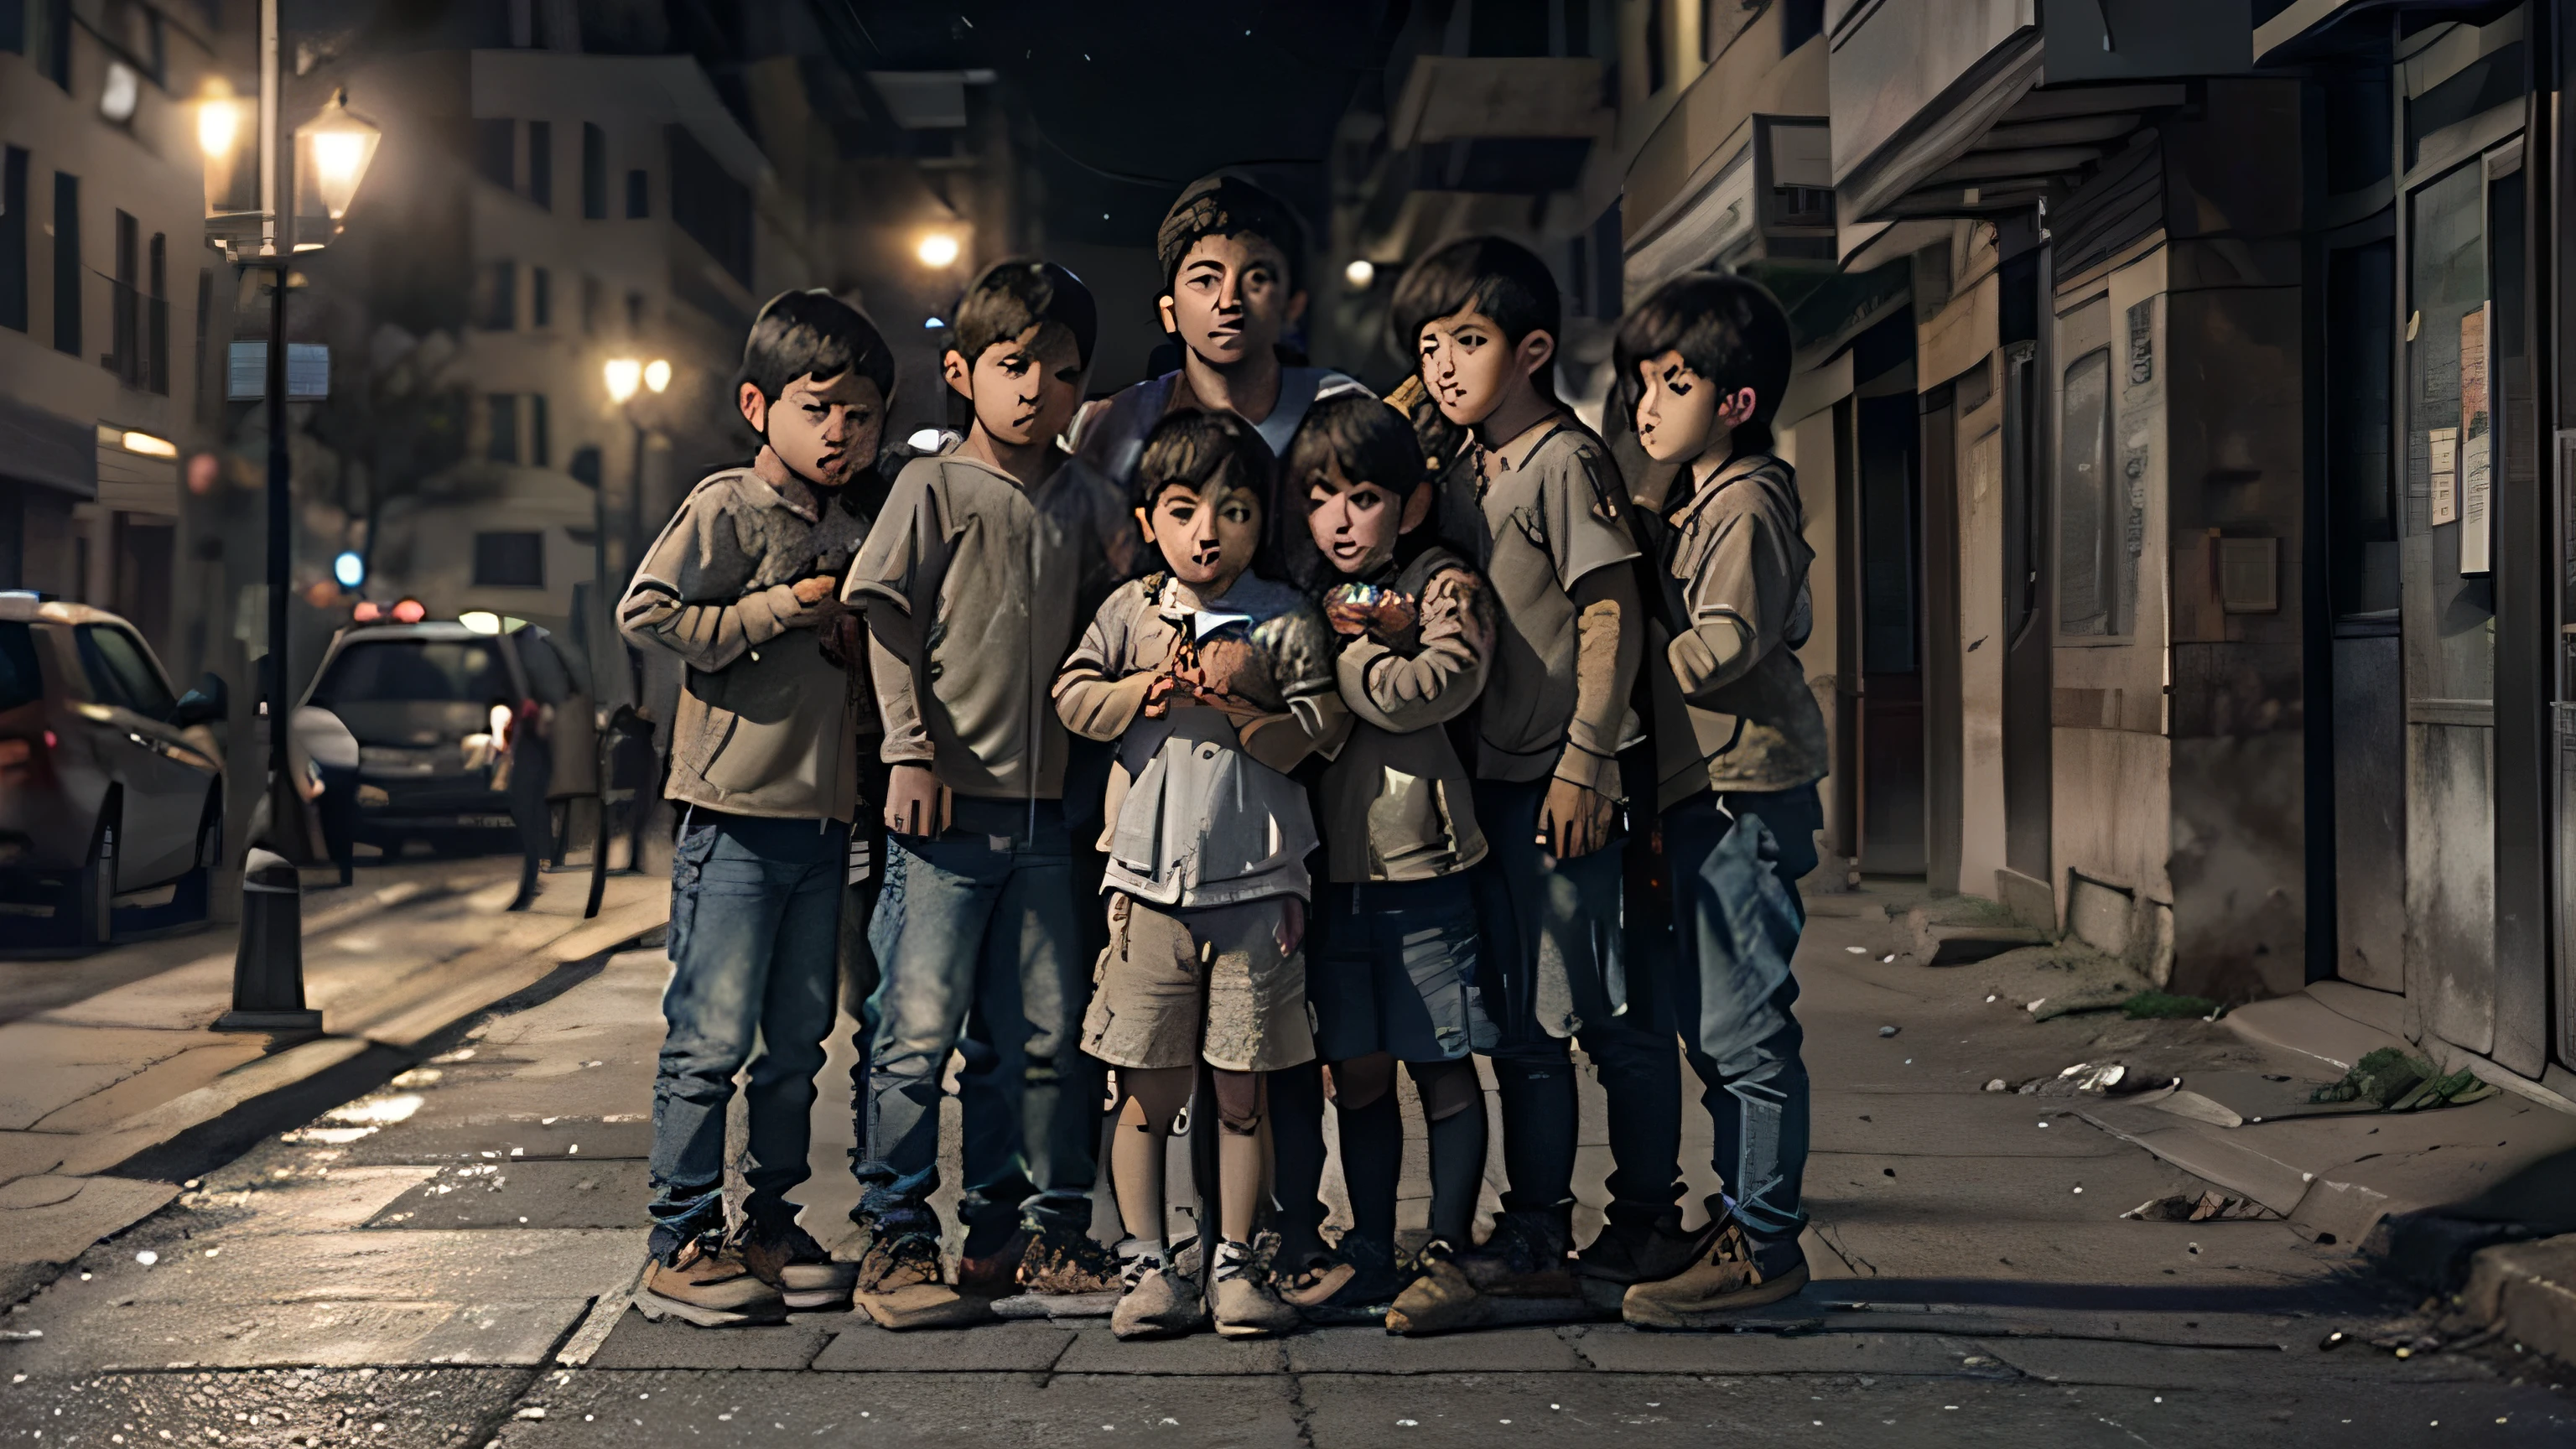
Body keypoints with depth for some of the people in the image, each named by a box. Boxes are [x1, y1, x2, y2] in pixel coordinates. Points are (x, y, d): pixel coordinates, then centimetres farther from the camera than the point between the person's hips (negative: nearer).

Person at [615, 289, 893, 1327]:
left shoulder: (855, 534, 17)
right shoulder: (727, 508, -5)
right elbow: (645, 612, -15)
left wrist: (856, 640, 6)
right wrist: (777, 610, -15)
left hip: (824, 819, 7)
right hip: (735, 813, -7)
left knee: (799, 1039, 11)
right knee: (712, 1038, -5)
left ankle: (770, 1225, 21)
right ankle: (682, 1246, 1)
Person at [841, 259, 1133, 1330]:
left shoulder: (1084, 503, 11)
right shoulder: (934, 489, -2)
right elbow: (889, 627, -4)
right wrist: (910, 751, -10)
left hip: (1043, 807, 5)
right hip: (947, 801, -5)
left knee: (1048, 1034, 9)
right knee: (919, 1028, -5)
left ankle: (1044, 1229, 19)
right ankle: (896, 1242, 1)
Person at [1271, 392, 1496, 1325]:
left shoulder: (1444, 588, -3)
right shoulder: (1310, 600, 14)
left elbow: (1438, 684, -19)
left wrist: (1346, 651, -8)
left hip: (1424, 865, -5)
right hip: (1334, 867, 5)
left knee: (1443, 1066, 3)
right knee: (1357, 1071, 10)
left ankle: (1450, 1248, 11)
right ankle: (1370, 1256, 18)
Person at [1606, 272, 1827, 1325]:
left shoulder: (1745, 504, -12)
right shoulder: (1686, 500, 18)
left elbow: (1720, 652, -19)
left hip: (1747, 791, -10)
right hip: (1696, 793, 10)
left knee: (1744, 1026, -7)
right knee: (1708, 1027, 15)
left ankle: (1763, 1239, -3)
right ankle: (1745, 1215, 23)